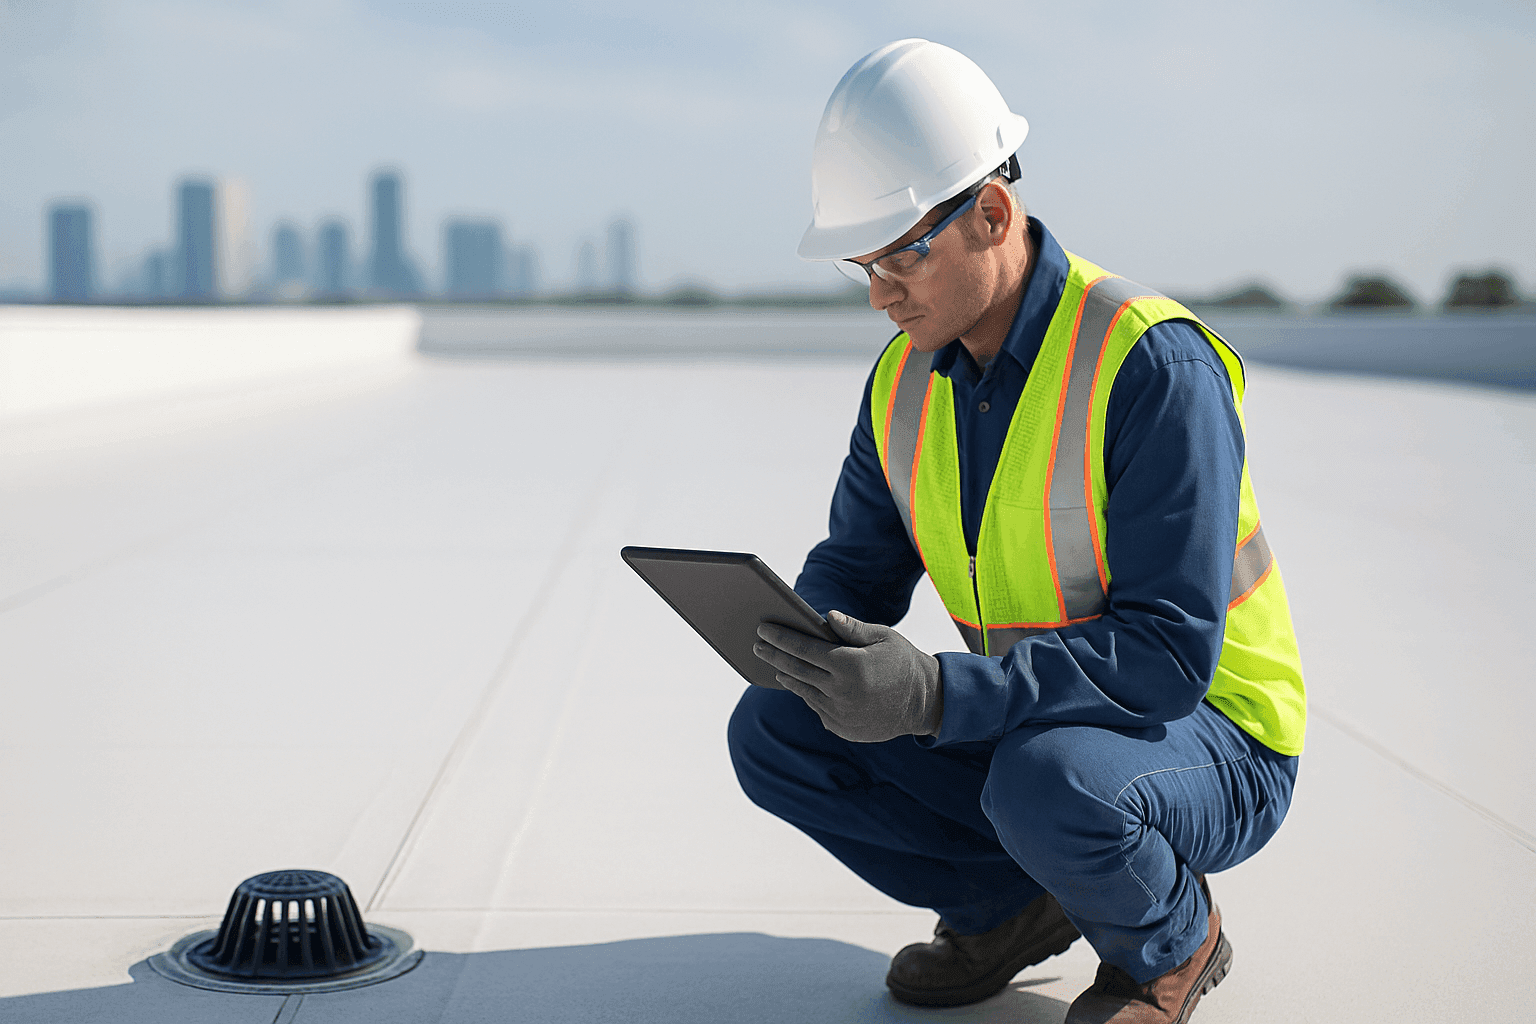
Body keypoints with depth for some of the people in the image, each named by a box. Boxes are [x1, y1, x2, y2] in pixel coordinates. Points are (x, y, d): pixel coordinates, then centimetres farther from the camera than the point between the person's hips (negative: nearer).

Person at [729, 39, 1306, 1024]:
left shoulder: (1152, 364, -26)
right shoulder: (908, 379, -2)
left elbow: (1168, 657, -31)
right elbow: (856, 571, 6)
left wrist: (932, 694, -41)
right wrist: (816, 644, -20)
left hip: (1207, 740, -6)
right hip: (1025, 730, 6)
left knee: (1041, 784, -38)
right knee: (773, 732, -9)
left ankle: (1172, 937, -4)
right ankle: (1008, 902, 7)